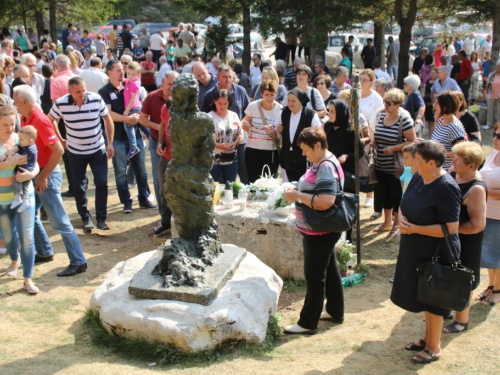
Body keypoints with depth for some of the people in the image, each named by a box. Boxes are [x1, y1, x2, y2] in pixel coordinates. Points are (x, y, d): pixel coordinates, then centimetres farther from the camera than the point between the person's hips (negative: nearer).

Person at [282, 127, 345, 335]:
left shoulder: (326, 168, -24)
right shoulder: (320, 163, 7)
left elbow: (325, 201, -34)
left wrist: (298, 196, -24)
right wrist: (297, 190, 2)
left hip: (319, 233, -10)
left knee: (315, 277, 1)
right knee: (329, 270, 20)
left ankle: (308, 323, 11)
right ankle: (335, 312, 35)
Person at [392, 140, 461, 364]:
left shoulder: (446, 188, -24)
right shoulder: (418, 178, 0)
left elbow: (451, 227, -26)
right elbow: (404, 206, 13)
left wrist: (414, 228, -23)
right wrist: (403, 221, -10)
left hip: (436, 253, -8)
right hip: (415, 250, 8)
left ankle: (434, 348, 24)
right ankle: (428, 338, 39)